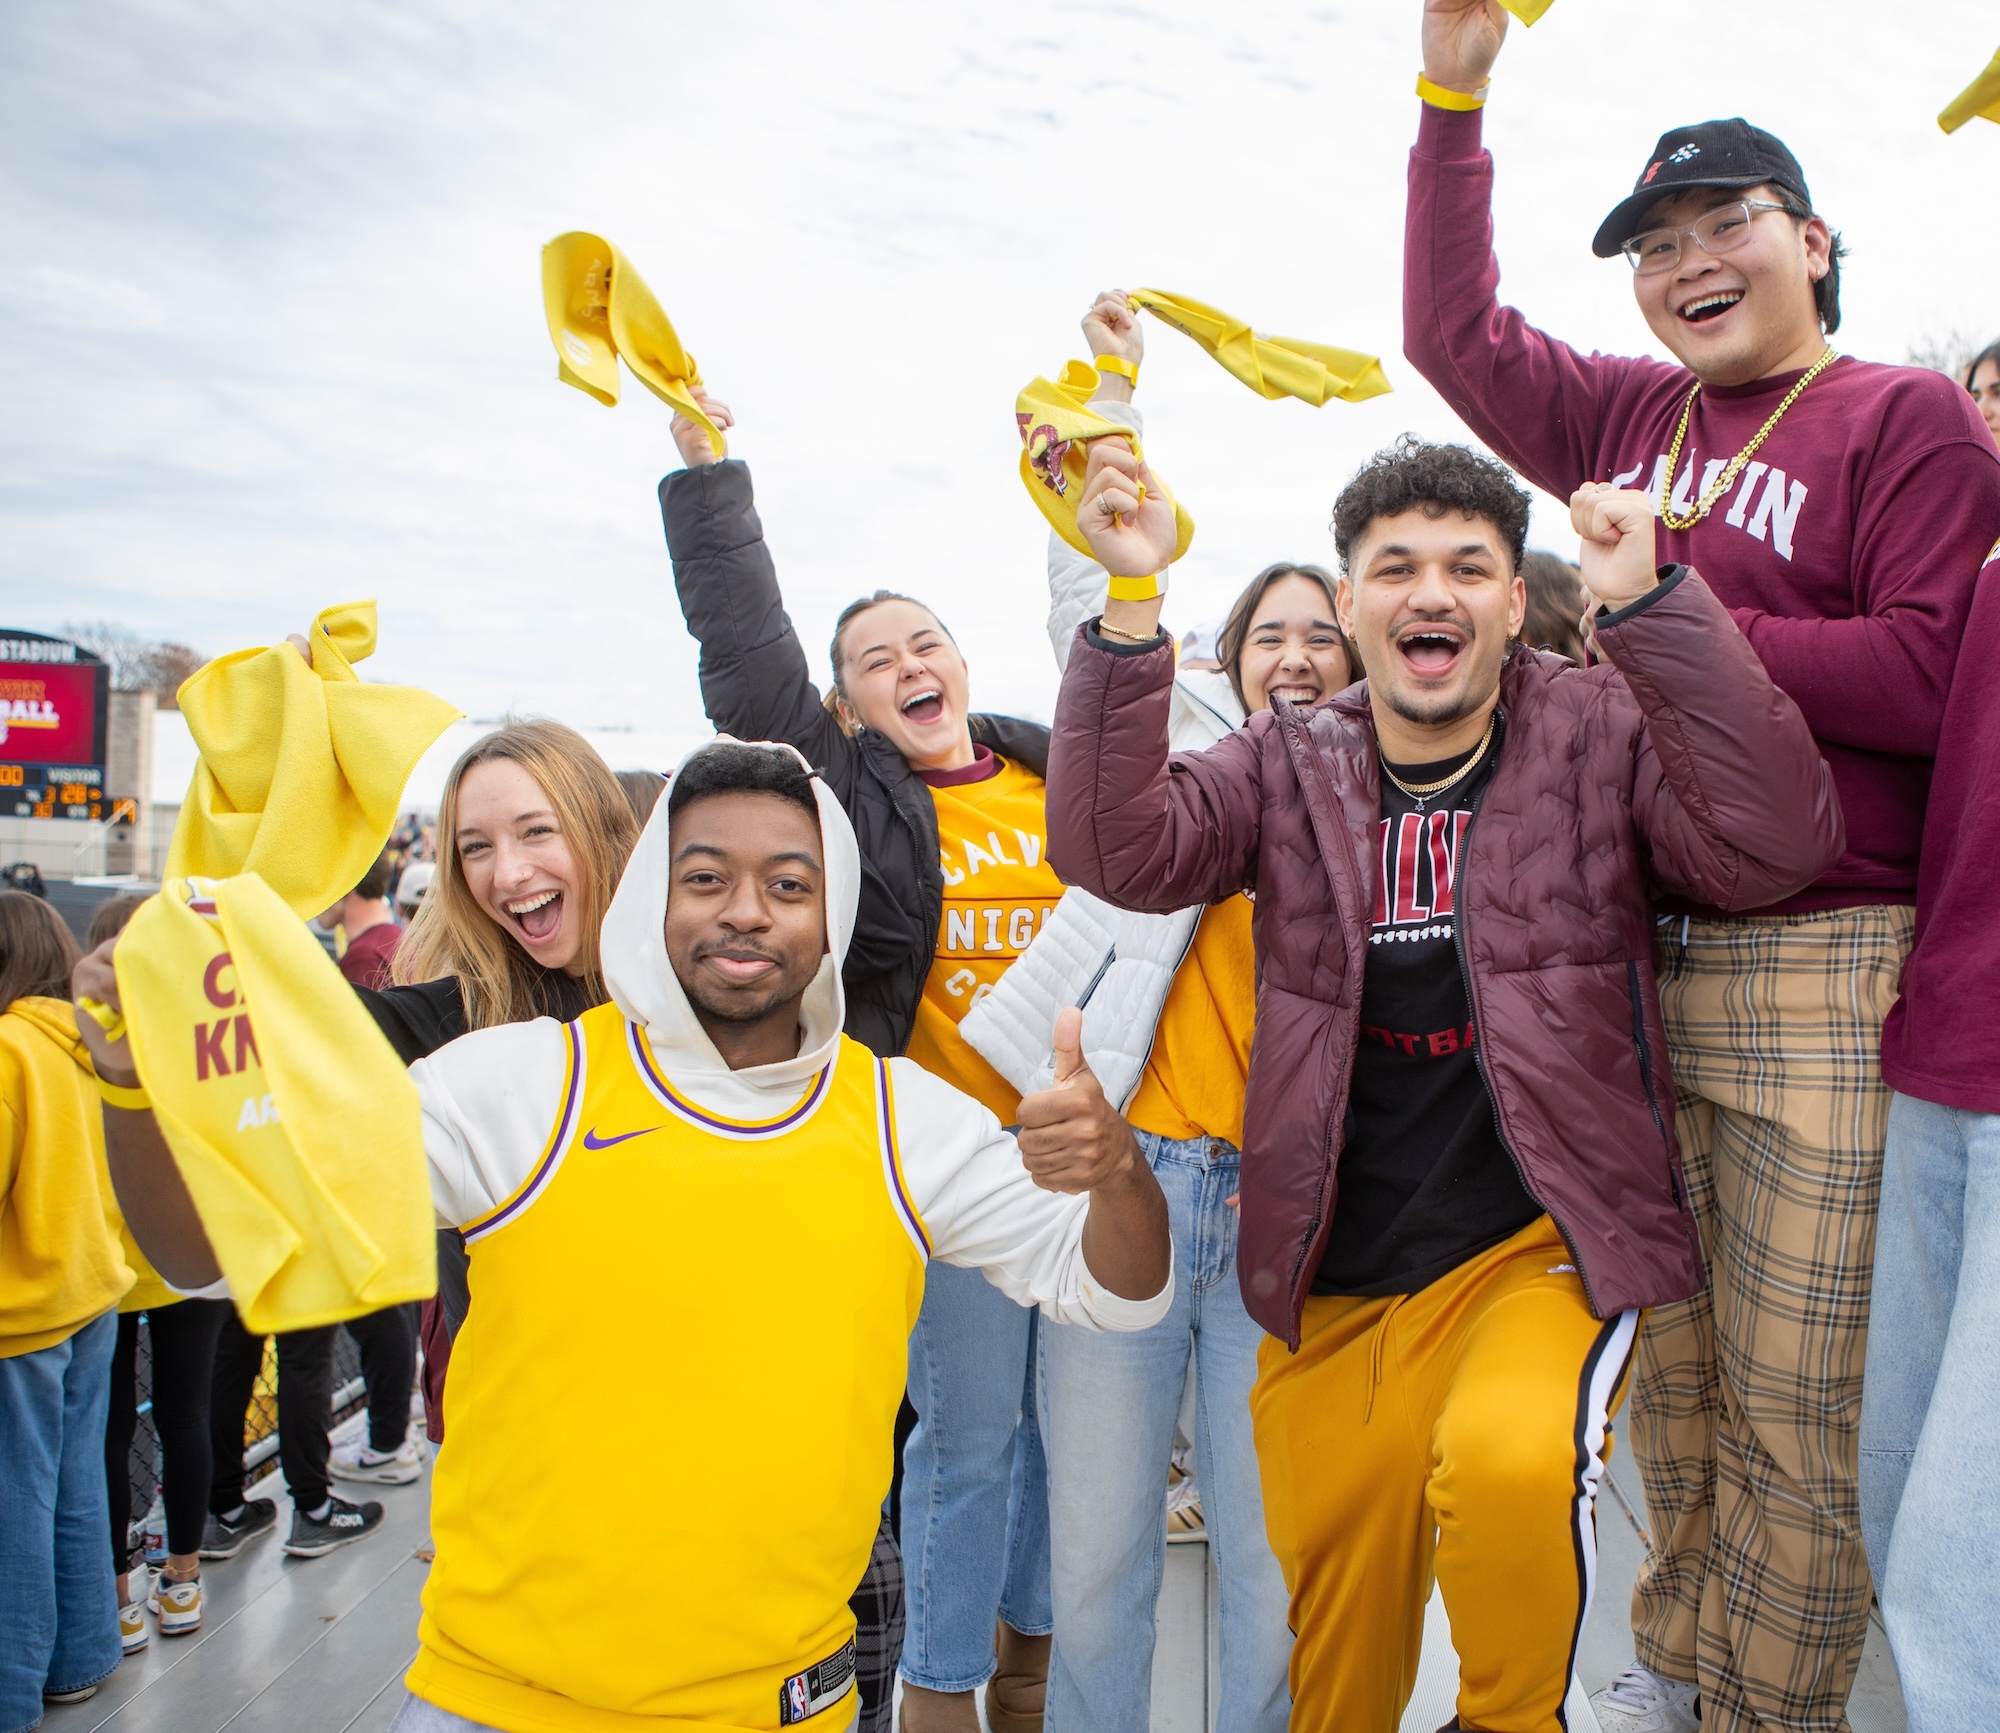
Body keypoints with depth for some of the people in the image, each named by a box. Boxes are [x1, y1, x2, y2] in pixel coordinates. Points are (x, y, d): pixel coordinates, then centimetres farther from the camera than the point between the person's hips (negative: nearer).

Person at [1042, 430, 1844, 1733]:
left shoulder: (1597, 733, -1)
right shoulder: (1287, 767, 4)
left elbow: (1778, 844, -17)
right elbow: (1120, 851, -11)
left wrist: (1652, 602, -23)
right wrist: (1133, 600, -20)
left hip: (1539, 1247, -2)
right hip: (1331, 1294, 3)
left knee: (1505, 1462, -34)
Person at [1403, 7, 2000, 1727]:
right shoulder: (1631, 416, 16)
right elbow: (1457, 334, 23)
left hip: (1823, 971, -5)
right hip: (1635, 960, 5)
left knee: (1797, 1399, 2)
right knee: (1668, 1363, 15)